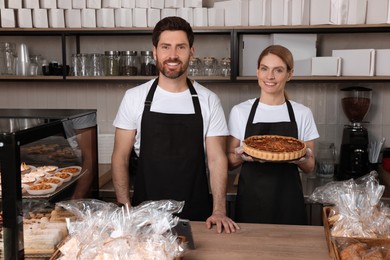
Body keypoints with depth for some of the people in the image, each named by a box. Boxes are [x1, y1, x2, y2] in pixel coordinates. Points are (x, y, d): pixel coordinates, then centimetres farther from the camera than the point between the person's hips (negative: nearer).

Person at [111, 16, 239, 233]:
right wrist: (126, 210, -9)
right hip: (144, 213, 0)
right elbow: (121, 157, -1)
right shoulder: (134, 98, -3)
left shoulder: (209, 100, -3)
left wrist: (219, 211, -15)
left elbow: (217, 159, -4)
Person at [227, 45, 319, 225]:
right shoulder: (239, 111, -1)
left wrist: (302, 159, -15)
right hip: (250, 200, 0)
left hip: (288, 203, 1)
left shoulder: (303, 114, 0)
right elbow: (229, 162, 5)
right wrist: (241, 156, -17)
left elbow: (309, 167, 7)